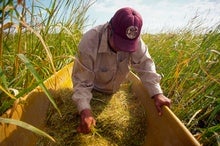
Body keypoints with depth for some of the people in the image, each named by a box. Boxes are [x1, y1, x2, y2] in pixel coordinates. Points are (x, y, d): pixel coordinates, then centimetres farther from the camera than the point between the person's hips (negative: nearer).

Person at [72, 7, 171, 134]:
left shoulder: (134, 39, -28)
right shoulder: (89, 42, -38)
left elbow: (144, 64, -28)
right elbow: (82, 81, -35)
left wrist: (157, 93, -40)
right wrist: (85, 110, -47)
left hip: (117, 91, 3)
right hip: (94, 91, -2)